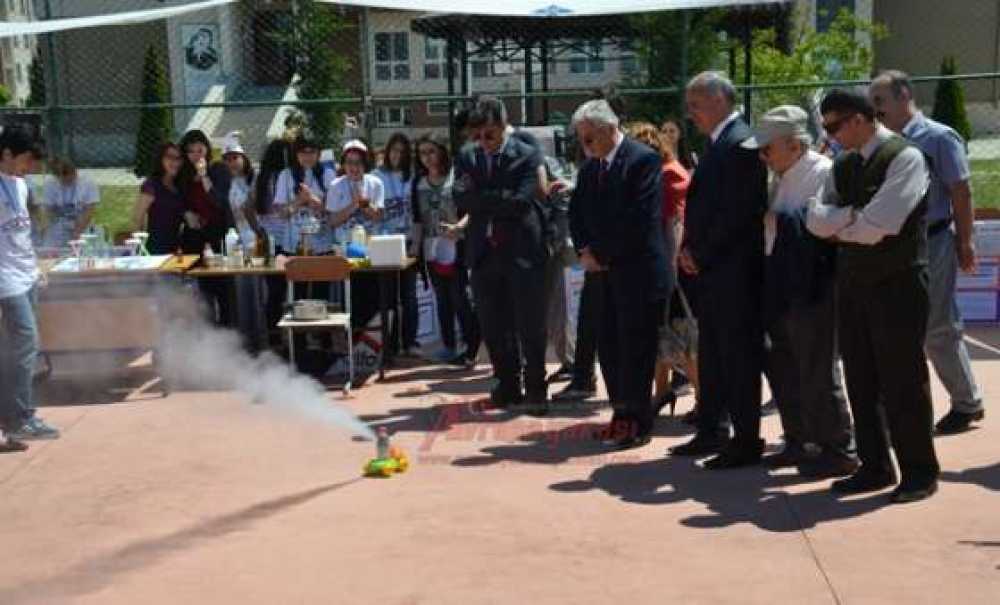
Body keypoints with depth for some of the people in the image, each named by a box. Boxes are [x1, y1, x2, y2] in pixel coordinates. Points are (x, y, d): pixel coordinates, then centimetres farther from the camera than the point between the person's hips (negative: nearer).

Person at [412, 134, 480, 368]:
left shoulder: (456, 177, -4)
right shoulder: (419, 183, 12)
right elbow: (417, 219, 16)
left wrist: (458, 226, -24)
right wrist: (416, 244, 10)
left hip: (456, 246, -5)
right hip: (431, 250, 5)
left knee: (460, 298, -8)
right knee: (442, 300, 10)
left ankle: (470, 350, -3)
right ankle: (448, 347, 18)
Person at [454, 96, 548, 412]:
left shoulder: (528, 155, -5)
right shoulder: (467, 156, 7)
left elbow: (520, 203, -16)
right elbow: (461, 199, -5)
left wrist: (482, 201, -11)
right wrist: (499, 199, -14)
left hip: (521, 251, -4)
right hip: (484, 252, 4)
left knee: (530, 327, 2)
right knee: (493, 328, 10)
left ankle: (536, 389, 15)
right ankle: (507, 386, 25)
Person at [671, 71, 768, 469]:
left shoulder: (740, 143, -15)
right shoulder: (719, 143, 15)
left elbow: (736, 214, -21)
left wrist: (700, 255, -13)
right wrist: (691, 251, 7)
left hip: (734, 271, -10)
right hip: (711, 270, 10)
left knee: (739, 355, -1)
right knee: (711, 355, 15)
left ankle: (747, 442, 8)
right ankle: (711, 432, 25)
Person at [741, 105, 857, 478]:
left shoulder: (823, 173, -13)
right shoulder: (781, 178, 14)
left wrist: (776, 219, -17)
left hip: (812, 289, -9)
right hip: (782, 288, 9)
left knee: (817, 373, -1)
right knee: (783, 369, 16)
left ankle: (837, 450, 11)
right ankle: (798, 442, 29)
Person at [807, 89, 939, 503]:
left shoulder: (905, 158, -12)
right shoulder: (843, 165, 10)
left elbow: (878, 226, -21)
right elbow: (816, 220, 2)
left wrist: (835, 225, -6)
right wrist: (852, 217, -15)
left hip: (897, 283, -7)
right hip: (853, 282, 7)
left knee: (902, 379, 0)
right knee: (861, 379, 11)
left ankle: (919, 471, 14)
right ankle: (875, 467, 22)